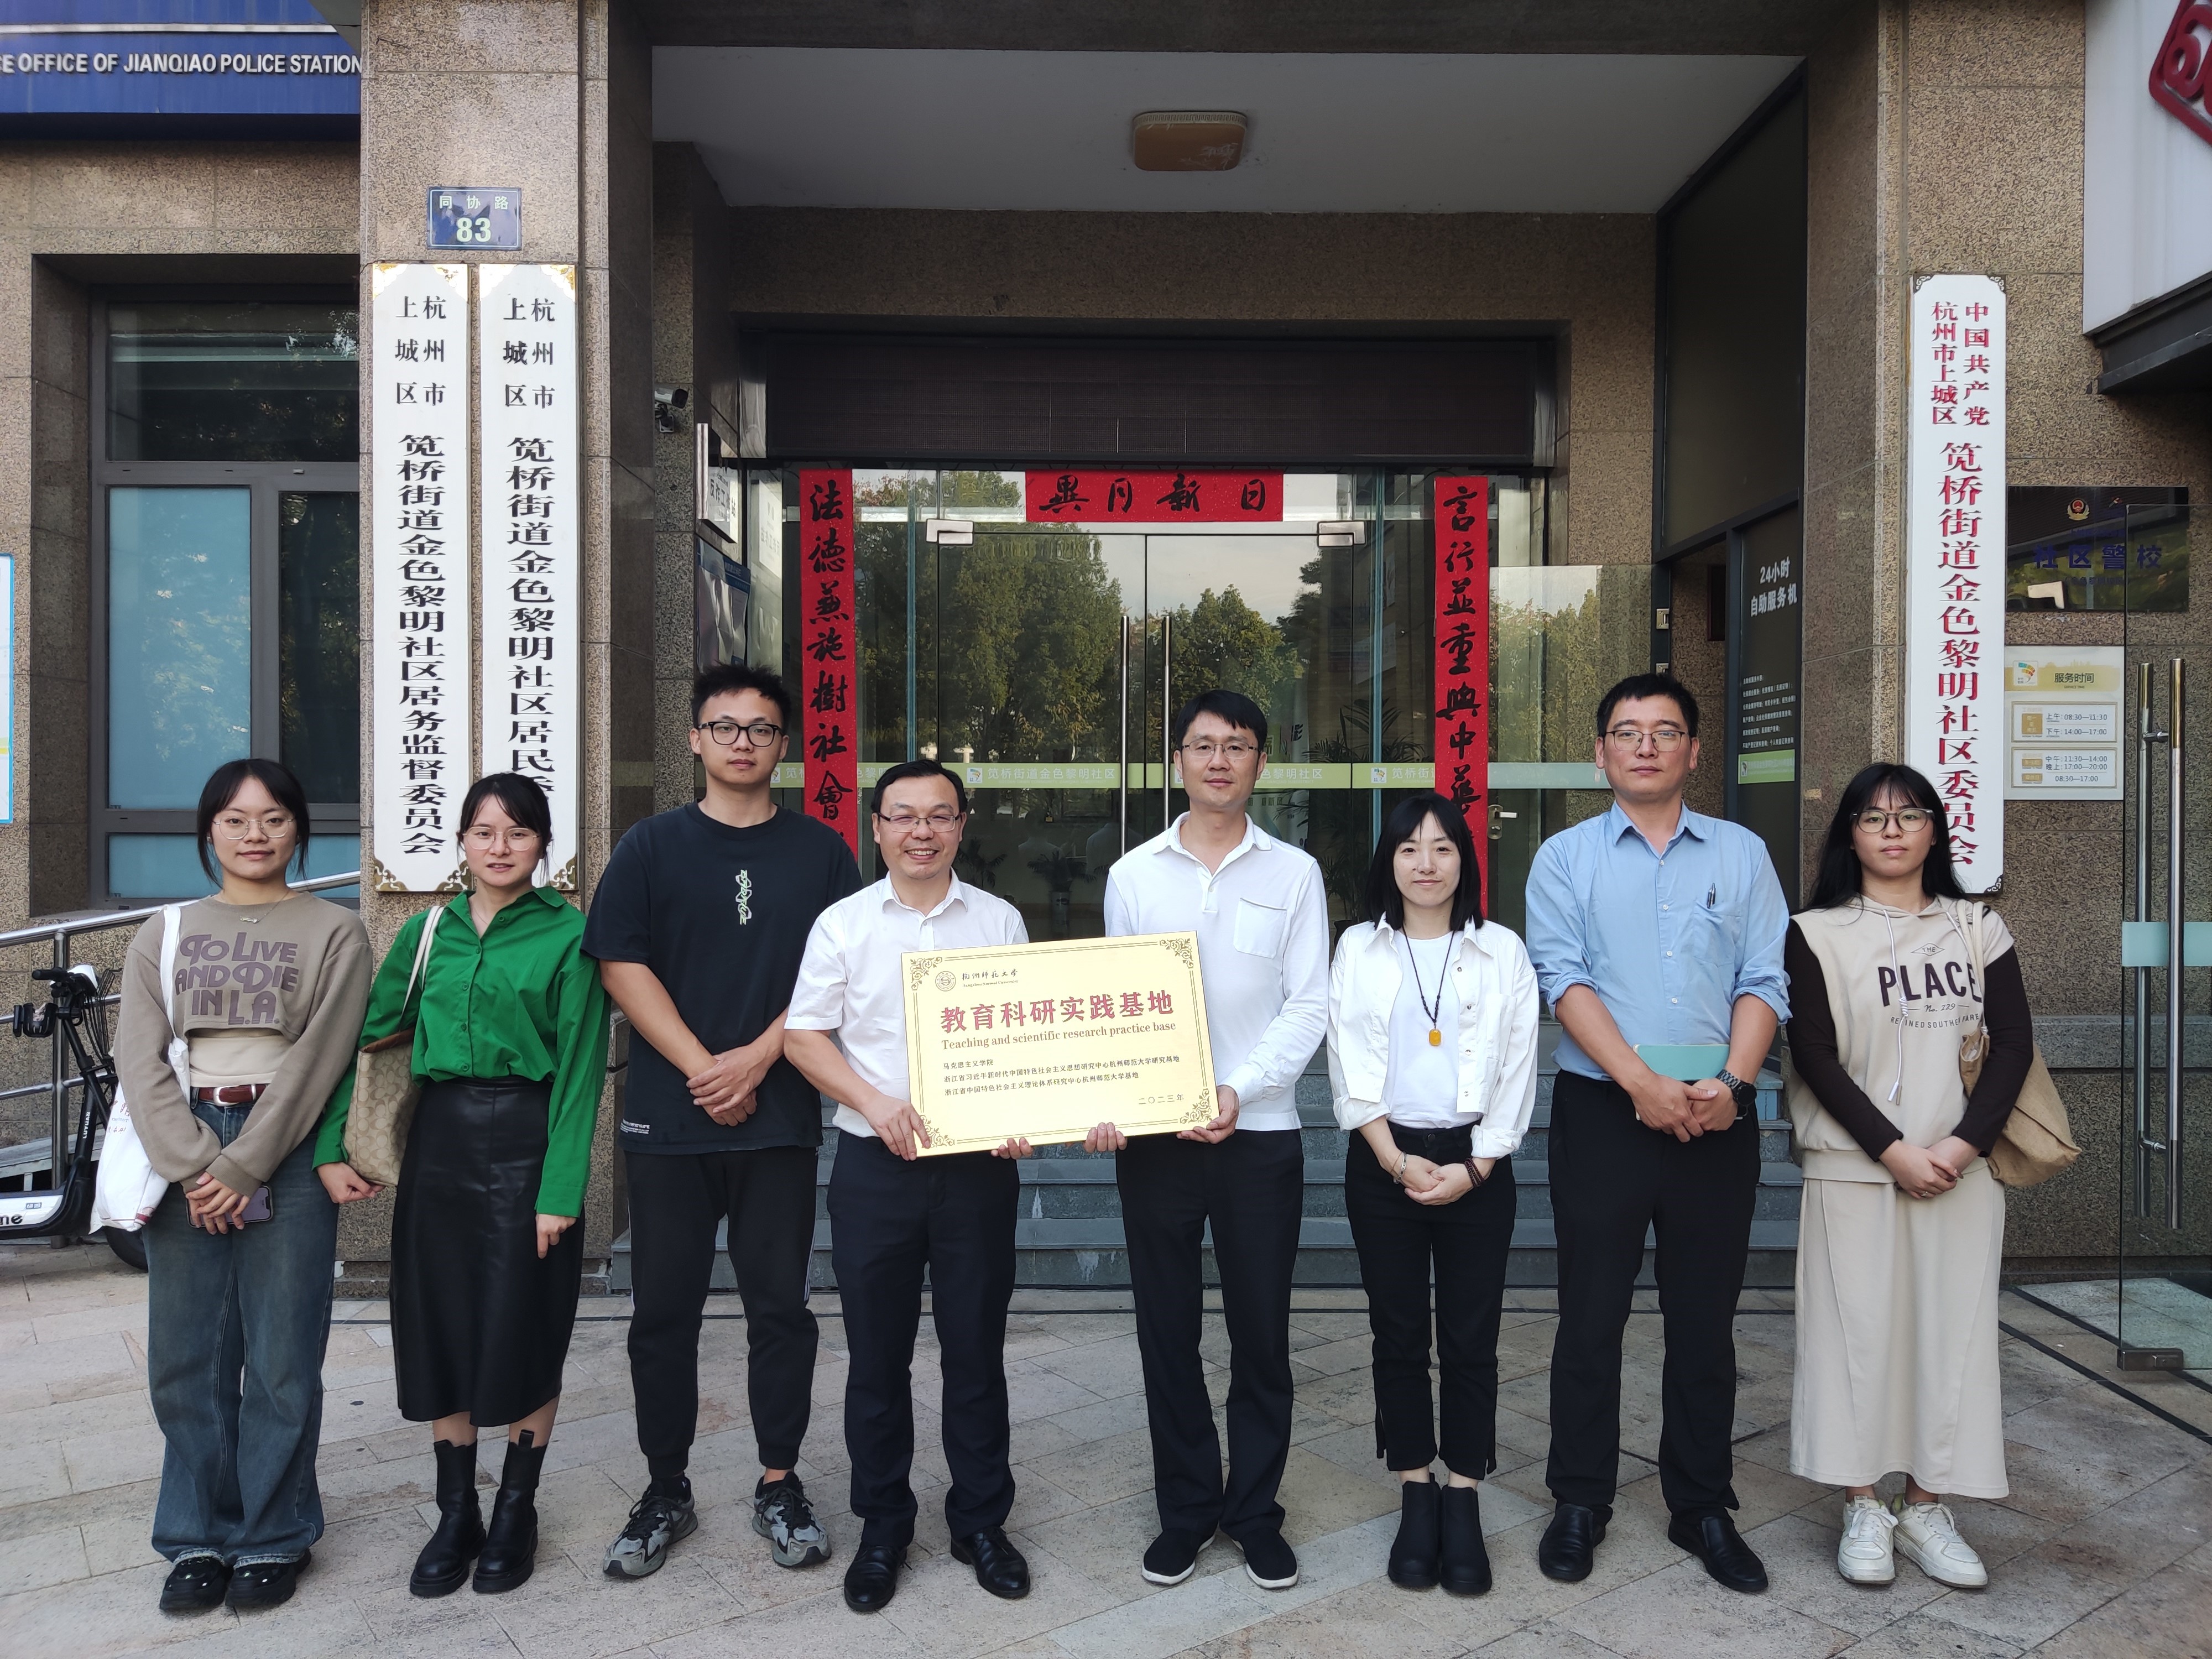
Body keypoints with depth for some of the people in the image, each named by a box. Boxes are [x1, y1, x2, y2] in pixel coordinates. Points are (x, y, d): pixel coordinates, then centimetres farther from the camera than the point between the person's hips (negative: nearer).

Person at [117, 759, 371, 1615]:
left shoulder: (334, 932, 3)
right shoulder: (164, 935, 12)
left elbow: (318, 1056, -6)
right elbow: (141, 1059, 2)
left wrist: (242, 1166, -12)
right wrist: (194, 1164, -11)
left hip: (288, 1152, -2)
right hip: (185, 1152, 3)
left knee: (281, 1358, 1)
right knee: (186, 1357, 5)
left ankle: (274, 1538, 16)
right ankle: (200, 1537, 20)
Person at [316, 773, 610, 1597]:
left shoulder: (568, 934, -5)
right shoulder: (429, 931, 7)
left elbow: (579, 1067, -9)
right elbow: (366, 1037, 9)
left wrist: (561, 1189, -14)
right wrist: (332, 1148, 0)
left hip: (527, 1140, -4)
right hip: (440, 1136, 4)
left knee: (525, 1334, 5)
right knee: (440, 1333, 9)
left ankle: (515, 1514, 24)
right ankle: (456, 1516, 25)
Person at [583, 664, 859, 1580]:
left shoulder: (820, 851, 6)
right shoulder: (652, 846, 6)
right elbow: (622, 965, -2)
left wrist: (758, 1057, -12)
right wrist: (702, 1069, -11)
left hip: (780, 1117, 0)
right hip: (668, 1117, 0)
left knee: (779, 1304, 6)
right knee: (664, 1309, 7)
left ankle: (779, 1484, 20)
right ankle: (665, 1491, 22)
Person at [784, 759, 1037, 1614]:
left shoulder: (1001, 921, 5)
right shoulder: (843, 923, 2)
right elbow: (804, 1035, 1)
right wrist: (877, 1103, -12)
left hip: (978, 1163, 0)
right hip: (874, 1165, 0)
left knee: (976, 1351, 9)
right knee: (876, 1356, 10)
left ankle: (980, 1520, 26)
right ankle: (882, 1527, 27)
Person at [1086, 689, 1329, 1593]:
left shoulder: (1294, 873, 2)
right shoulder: (1134, 873, 5)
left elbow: (1308, 1008, -3)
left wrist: (1238, 1089, -16)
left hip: (1259, 1131, -1)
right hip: (1152, 1134, 1)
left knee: (1261, 1331, 8)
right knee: (1167, 1329, 9)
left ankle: (1254, 1510, 25)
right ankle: (1186, 1509, 26)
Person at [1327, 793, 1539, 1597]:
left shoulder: (1501, 951, 4)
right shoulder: (1360, 949, 5)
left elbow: (1517, 1070, 1)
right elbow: (1350, 1067, -1)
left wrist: (1473, 1167, -8)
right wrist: (1398, 1162, -10)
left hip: (1476, 1162, 0)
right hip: (1382, 1161, 1)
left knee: (1471, 1340, 3)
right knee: (1398, 1336, 6)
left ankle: (1464, 1501, 16)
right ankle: (1416, 1497, 19)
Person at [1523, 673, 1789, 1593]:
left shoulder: (1742, 854, 9)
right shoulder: (1566, 857, 4)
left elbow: (1765, 981, 2)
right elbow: (1565, 981, -7)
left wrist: (1729, 1080, -14)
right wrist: (1644, 1084, -17)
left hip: (1716, 1118, 2)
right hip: (1602, 1112, -1)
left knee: (1705, 1320, 10)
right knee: (1591, 1317, 5)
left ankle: (1702, 1508, 25)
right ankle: (1579, 1505, 19)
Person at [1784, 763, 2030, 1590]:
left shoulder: (1978, 929, 8)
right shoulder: (1817, 934, 0)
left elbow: (2013, 1046, 2)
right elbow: (1816, 1058, -6)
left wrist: (1963, 1146, -10)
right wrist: (1894, 1151, -13)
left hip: (1961, 1170, 2)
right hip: (1855, 1168, -2)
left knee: (1952, 1328, 5)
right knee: (1858, 1327, 2)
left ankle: (1926, 1508, 18)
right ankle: (1863, 1509, 15)